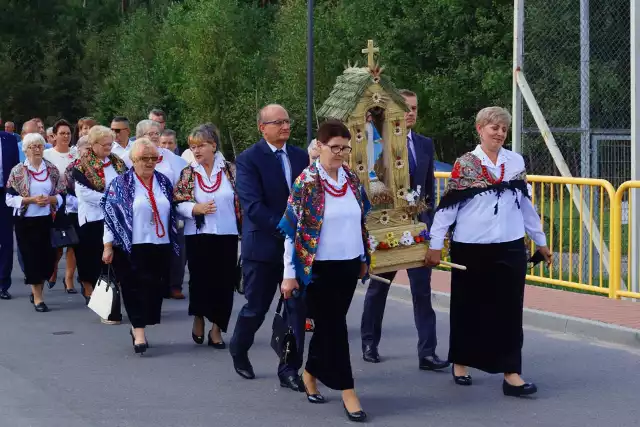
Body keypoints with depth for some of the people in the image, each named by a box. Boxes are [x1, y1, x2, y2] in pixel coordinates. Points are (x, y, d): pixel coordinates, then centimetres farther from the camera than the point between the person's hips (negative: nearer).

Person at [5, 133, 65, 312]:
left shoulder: (52, 169, 4)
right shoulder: (18, 171, -4)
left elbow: (61, 195, 7)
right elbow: (10, 198, -6)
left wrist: (49, 199, -13)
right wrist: (31, 200, -18)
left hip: (46, 220, 3)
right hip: (25, 221, -3)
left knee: (47, 258, 4)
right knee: (31, 257, -1)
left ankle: (37, 291, 27)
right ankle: (37, 298, 8)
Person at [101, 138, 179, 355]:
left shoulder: (164, 182, 11)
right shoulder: (121, 184, -1)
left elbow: (172, 213, 17)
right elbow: (111, 215, -4)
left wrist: (174, 243, 14)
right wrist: (108, 246, -9)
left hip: (160, 246, 4)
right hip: (131, 246, -4)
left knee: (154, 289, 5)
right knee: (135, 288, -7)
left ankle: (137, 327, 21)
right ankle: (139, 334, -6)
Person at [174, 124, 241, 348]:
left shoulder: (229, 170, 2)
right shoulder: (188, 173, 0)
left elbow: (241, 200, 6)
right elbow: (178, 203, -2)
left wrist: (244, 228, 2)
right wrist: (195, 208, -19)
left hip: (227, 235, 1)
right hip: (199, 235, -1)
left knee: (224, 282, 1)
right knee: (200, 280, 3)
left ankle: (217, 329, 13)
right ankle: (198, 320, 27)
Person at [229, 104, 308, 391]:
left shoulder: (301, 157, 8)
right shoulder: (248, 159, -9)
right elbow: (253, 206, -18)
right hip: (263, 246, -4)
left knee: (297, 308, 1)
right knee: (256, 308, 8)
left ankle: (289, 370, 9)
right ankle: (238, 350, 36)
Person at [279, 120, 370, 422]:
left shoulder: (352, 179, 5)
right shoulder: (306, 182, -12)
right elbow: (292, 229, -11)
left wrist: (365, 258, 17)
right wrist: (290, 273, -11)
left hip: (348, 265, 6)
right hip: (320, 267, -5)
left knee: (329, 324, 14)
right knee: (334, 327, -2)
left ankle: (311, 373, 32)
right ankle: (347, 391, 3)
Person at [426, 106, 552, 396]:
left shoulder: (517, 162, 6)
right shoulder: (465, 165, -4)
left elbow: (526, 204, 14)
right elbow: (447, 206, -5)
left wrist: (540, 240, 16)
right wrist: (435, 245, -8)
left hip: (510, 248, 2)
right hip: (471, 248, -2)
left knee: (509, 310, 0)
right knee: (468, 308, 10)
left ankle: (511, 373, 2)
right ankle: (460, 363, 27)